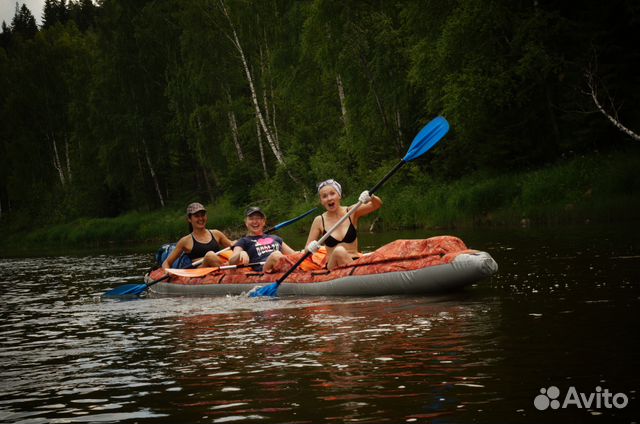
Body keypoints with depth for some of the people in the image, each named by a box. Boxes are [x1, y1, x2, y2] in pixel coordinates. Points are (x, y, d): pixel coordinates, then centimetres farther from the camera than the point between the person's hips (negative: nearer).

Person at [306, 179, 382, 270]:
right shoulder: (319, 221, 3)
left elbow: (377, 205, -10)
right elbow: (307, 249, 5)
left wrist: (370, 197, -33)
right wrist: (311, 249, -20)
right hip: (332, 266, 1)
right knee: (339, 251, -33)